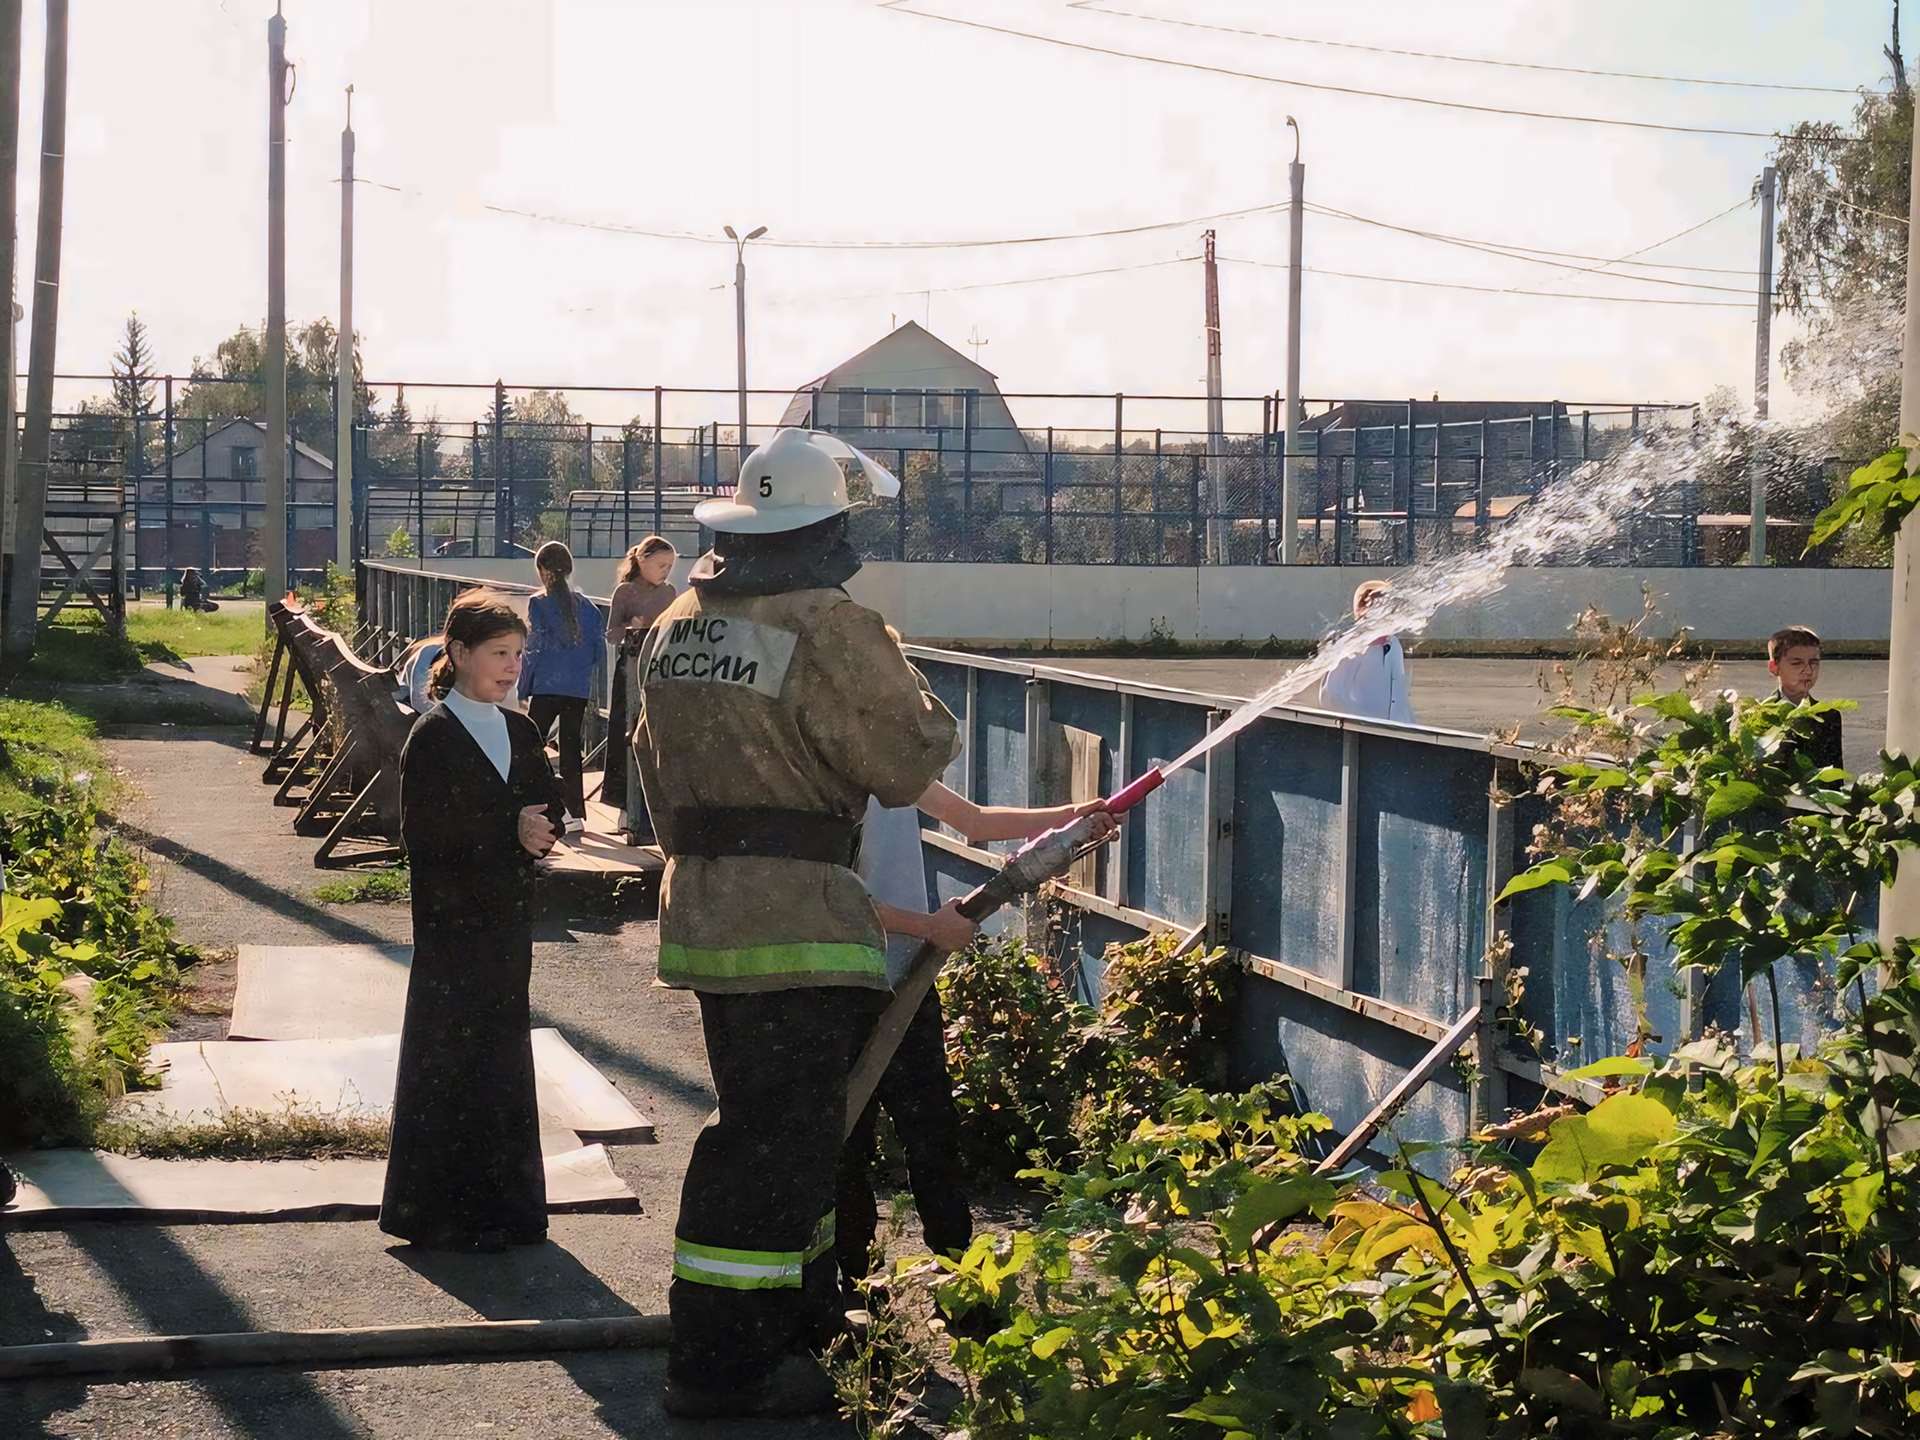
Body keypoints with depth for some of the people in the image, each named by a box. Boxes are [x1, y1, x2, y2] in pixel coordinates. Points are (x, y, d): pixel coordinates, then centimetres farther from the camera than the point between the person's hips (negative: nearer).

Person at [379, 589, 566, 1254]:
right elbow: (423, 830, -17)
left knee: (503, 1057, 12)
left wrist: (538, 825, -15)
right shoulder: (433, 736, -10)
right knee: (448, 1061, -3)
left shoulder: (519, 732, 12)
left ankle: (503, 1207, 21)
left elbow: (550, 807, 7)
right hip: (452, 920, -7)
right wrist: (509, 830, -19)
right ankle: (443, 1215, 4)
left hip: (508, 918, 7)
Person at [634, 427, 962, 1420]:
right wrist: (923, 706, 7)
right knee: (780, 1139, -3)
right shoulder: (829, 631, -17)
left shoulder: (677, 625, 10)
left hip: (702, 906, 9)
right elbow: (908, 761, -13)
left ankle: (802, 1319, 34)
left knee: (779, 1123, 21)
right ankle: (722, 1366, 0)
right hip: (795, 921, -9)